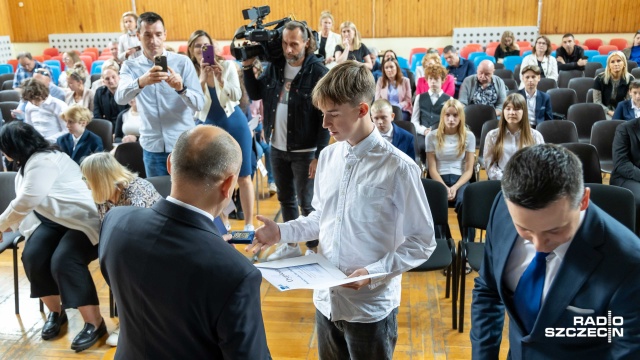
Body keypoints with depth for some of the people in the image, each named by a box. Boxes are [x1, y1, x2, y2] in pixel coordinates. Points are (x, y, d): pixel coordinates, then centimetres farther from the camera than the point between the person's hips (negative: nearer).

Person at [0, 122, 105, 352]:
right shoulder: (29, 163, 16)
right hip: (53, 220, 9)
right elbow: (25, 203, 28)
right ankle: (56, 311, 2)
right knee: (32, 257, -17)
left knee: (63, 261, -30)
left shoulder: (43, 161, -18)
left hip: (80, 219, -9)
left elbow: (26, 201, -25)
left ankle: (94, 323, -21)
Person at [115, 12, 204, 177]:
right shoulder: (130, 66, 1)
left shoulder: (183, 62, -4)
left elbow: (199, 104, -10)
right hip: (153, 147, 1)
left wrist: (181, 88, -31)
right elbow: (120, 98, -18)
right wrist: (141, 82, -38)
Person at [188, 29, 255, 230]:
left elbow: (236, 96, -12)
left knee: (243, 176, 3)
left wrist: (221, 79, -28)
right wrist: (202, 78, -27)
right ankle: (222, 222, 24)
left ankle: (249, 223, 13)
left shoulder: (227, 65, -7)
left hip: (235, 124, -1)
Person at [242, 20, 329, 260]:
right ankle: (291, 245, 35)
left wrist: (319, 155, -18)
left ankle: (314, 250, 23)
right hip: (277, 148, 6)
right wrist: (247, 66, -2)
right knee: (285, 200, 18)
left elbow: (325, 117, -15)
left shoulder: (318, 71, -15)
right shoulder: (276, 66, 3)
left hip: (304, 151, -6)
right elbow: (254, 94, 12)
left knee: (307, 203, 6)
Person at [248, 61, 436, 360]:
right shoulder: (328, 156, 2)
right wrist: (281, 231, -2)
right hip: (327, 299, 6)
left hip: (370, 306, -5)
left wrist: (374, 273, -23)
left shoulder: (398, 168, -17)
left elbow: (422, 242, -12)